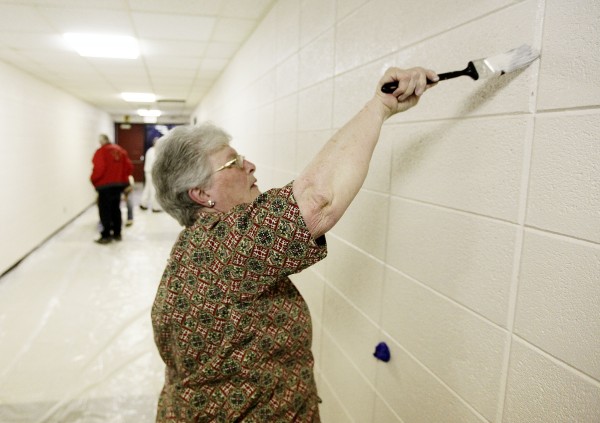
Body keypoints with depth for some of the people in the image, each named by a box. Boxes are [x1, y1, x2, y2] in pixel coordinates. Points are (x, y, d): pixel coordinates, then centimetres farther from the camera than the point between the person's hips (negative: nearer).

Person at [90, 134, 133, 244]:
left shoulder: (101, 151, -10)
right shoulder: (120, 150, 9)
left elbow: (99, 169, -19)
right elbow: (129, 167, 6)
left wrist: (93, 180, -3)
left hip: (105, 185, -6)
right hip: (119, 184, 6)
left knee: (105, 210, 1)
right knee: (116, 209, 15)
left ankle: (106, 235, 3)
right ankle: (117, 233, 20)